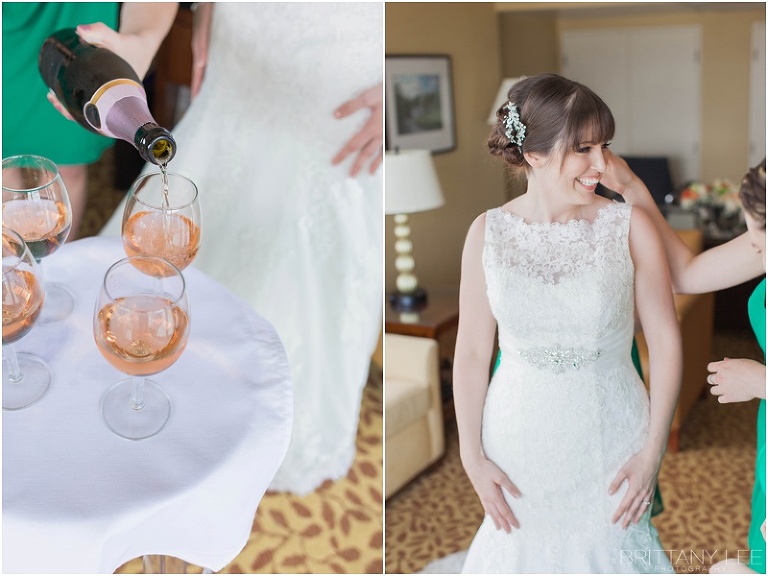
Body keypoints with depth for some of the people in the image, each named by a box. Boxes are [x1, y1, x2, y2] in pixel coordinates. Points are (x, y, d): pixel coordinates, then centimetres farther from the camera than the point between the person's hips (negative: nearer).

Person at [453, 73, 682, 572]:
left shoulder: (631, 227, -9)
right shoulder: (488, 232, -6)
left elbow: (666, 341, -6)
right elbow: (472, 353, -3)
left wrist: (653, 451, -8)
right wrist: (472, 457, -3)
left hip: (610, 441, 0)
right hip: (519, 442, 1)